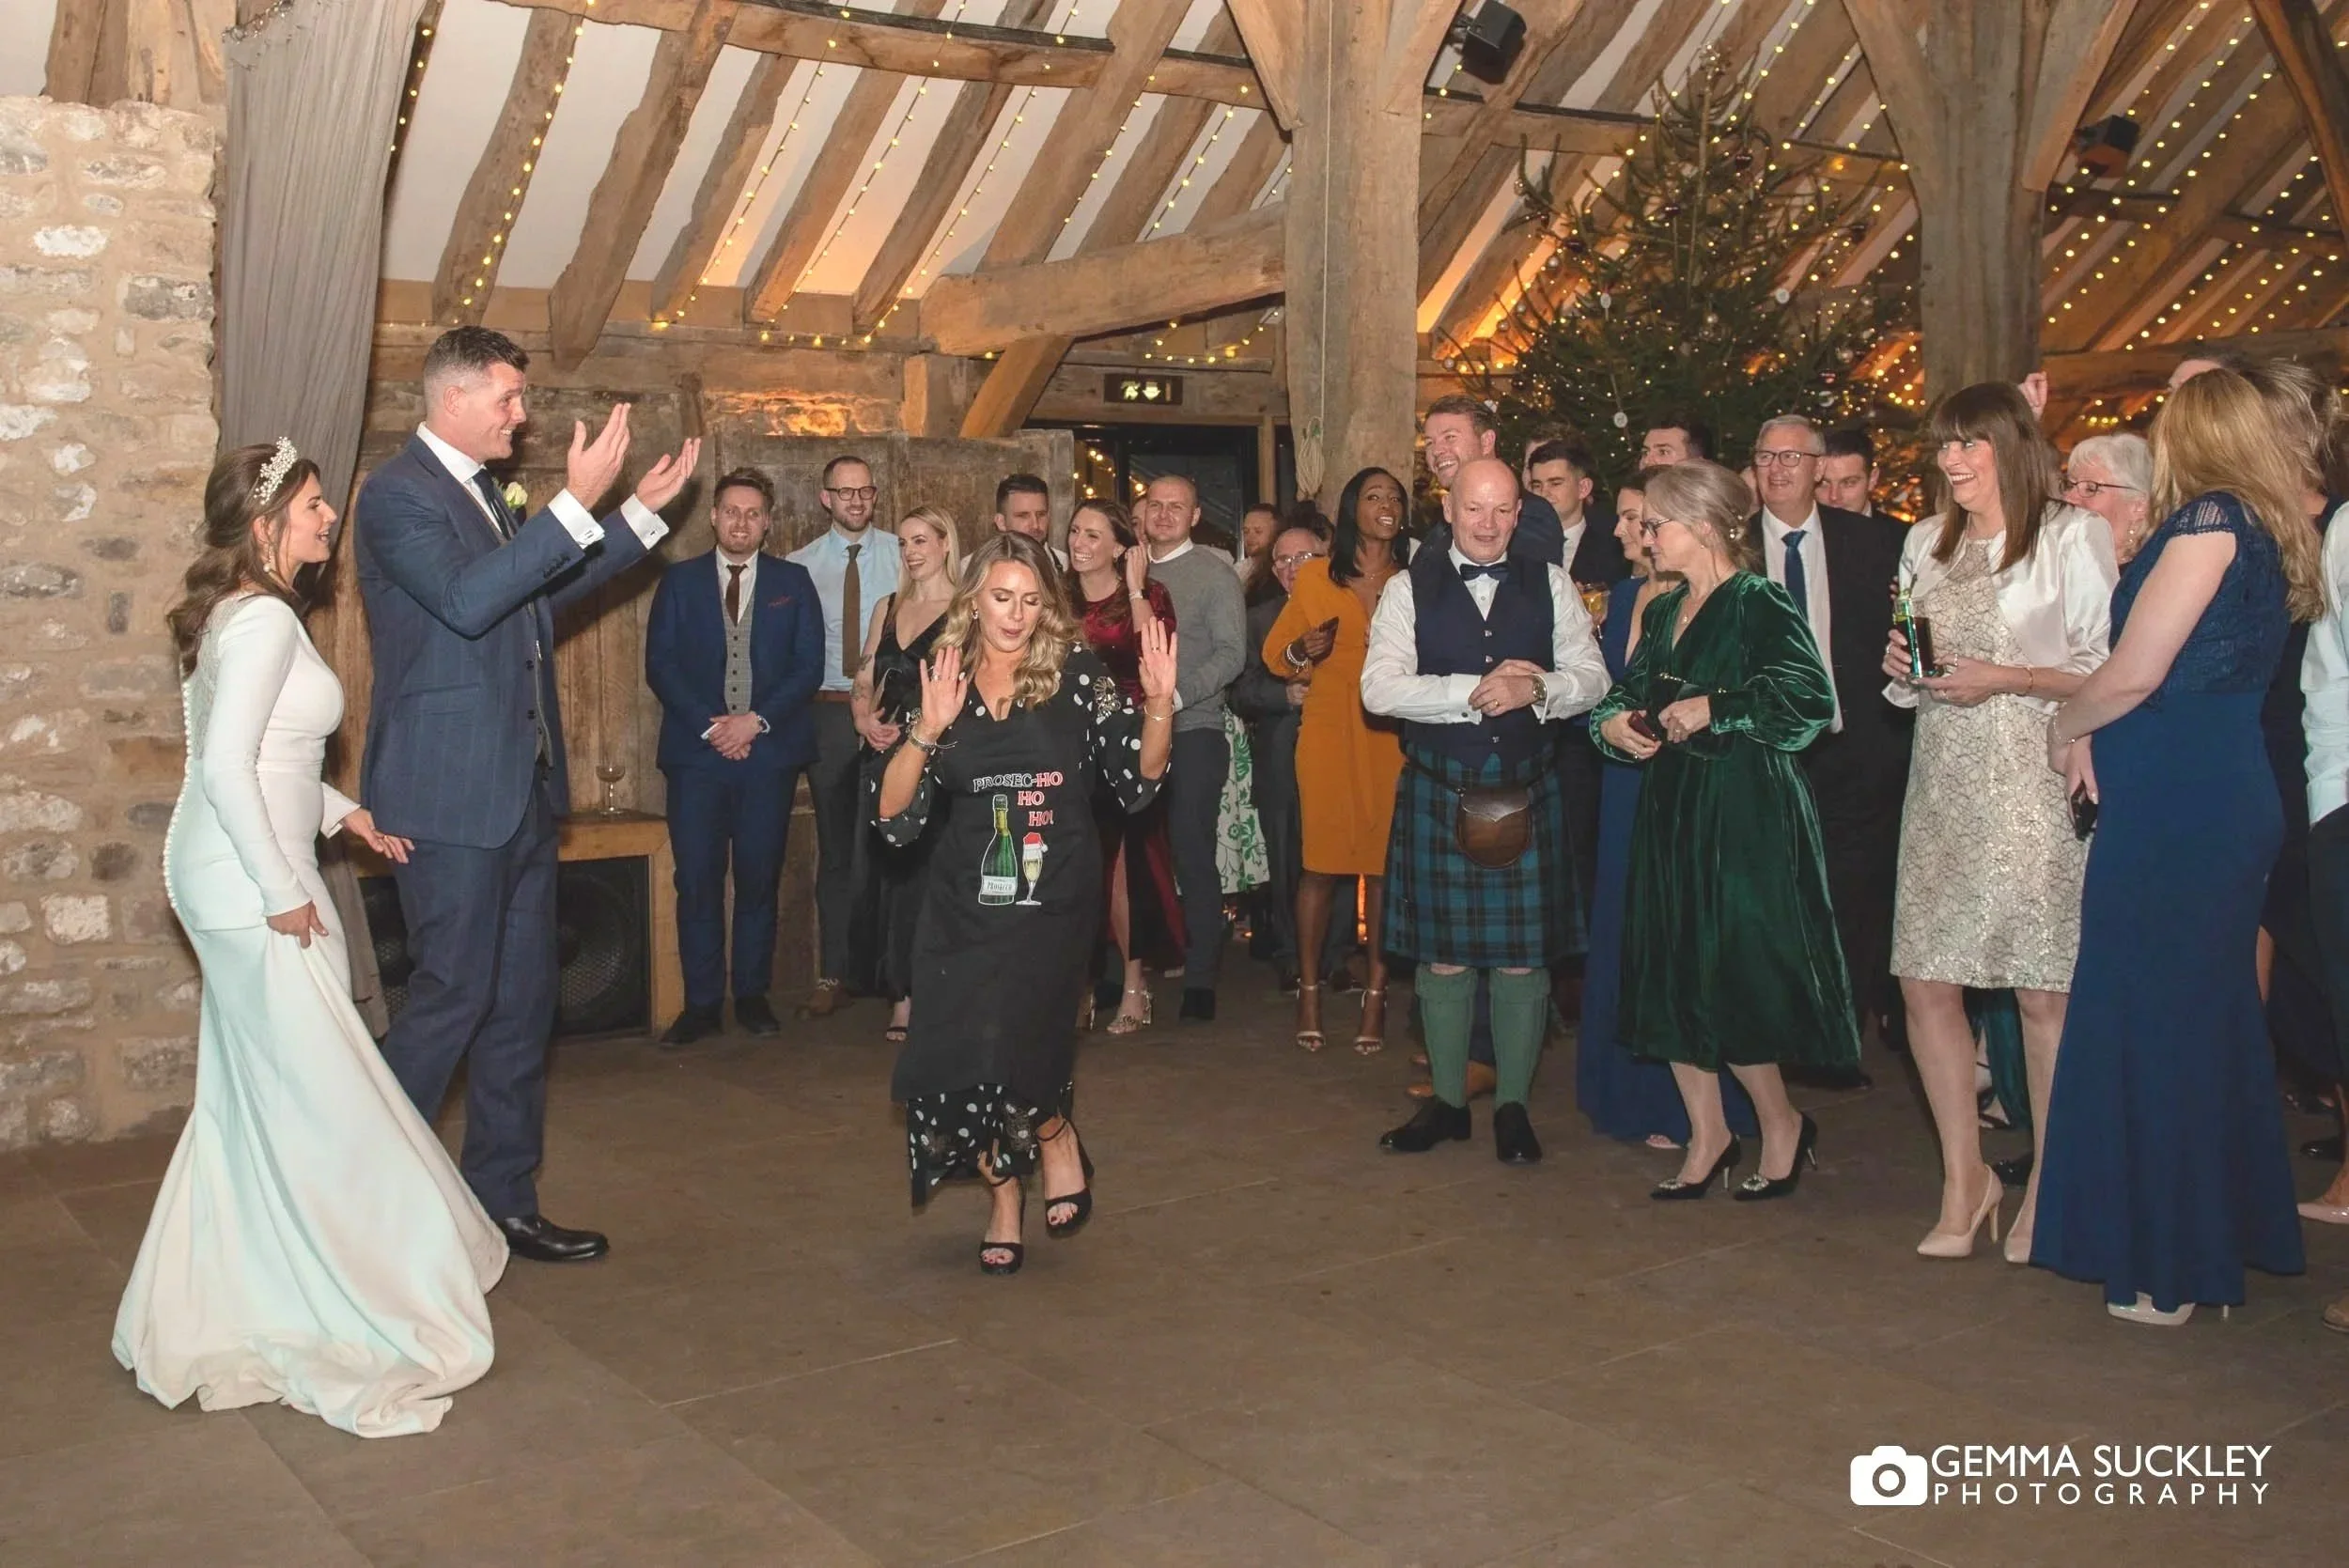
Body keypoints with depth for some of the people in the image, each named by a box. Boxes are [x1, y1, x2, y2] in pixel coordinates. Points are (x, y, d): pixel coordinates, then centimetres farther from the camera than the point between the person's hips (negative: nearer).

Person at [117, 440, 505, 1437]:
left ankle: (211, 1305, 30)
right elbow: (226, 767, -24)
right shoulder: (265, 620, -18)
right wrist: (285, 893, -20)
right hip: (250, 886, -10)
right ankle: (343, 1315, 9)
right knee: (311, 1088, -2)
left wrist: (337, 811, 15)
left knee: (250, 1095, 17)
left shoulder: (241, 615, 13)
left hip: (241, 882, 10)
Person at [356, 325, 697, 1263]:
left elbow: (547, 594, 26)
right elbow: (466, 600, -27)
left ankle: (503, 1202, 23)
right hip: (449, 796, -9)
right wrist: (578, 503, -29)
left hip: (520, 789, 9)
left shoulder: (486, 491, 15)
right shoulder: (398, 493, -12)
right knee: (452, 999, -3)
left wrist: (645, 511, 20)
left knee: (521, 1002, 12)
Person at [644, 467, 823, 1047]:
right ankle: (701, 1004, 5)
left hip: (770, 750, 0)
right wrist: (710, 724, -10)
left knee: (759, 879, 4)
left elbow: (809, 666, 2)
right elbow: (660, 665, 2)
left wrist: (756, 720, -10)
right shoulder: (679, 581, 10)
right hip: (696, 750, 0)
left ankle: (753, 996, 15)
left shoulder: (793, 582, 10)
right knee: (697, 881, -2)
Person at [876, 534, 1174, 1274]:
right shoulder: (941, 684, 3)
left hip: (1054, 899, -3)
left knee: (1008, 1042, -16)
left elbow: (1137, 783, -4)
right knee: (959, 1053, 2)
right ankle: (1006, 1197, 29)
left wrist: (1158, 706, -19)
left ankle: (1055, 1140, 20)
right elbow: (894, 816, -4)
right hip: (964, 901, 3)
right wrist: (926, 732, -18)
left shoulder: (1078, 676, -2)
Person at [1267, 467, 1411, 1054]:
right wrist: (1302, 651, -9)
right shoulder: (1315, 577, 7)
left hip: (1394, 736, 0)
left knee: (1384, 865, -1)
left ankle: (1376, 994, 8)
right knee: (1320, 863, -1)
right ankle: (1309, 990, 11)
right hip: (1328, 734, 0)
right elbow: (1274, 649, 11)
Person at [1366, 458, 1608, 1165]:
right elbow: (1379, 687, -11)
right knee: (1443, 953, 7)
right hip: (1438, 793, -1)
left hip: (1527, 791, 1)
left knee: (1522, 954, 4)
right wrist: (1473, 693, -20)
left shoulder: (1549, 585, 6)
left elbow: (1592, 676, 3)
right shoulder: (1409, 589, 1)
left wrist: (1537, 689, -17)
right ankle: (1447, 1100, 22)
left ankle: (1513, 1104, 18)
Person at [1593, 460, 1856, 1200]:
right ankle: (1707, 1137, 20)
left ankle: (1783, 1126, 17)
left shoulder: (1760, 604, -11)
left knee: (1732, 977, -4)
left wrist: (1711, 710, -19)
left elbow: (1812, 697, -23)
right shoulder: (1664, 611, 13)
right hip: (1670, 811, 8)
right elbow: (1628, 692, 18)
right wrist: (1613, 723, -4)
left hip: (1742, 813, -8)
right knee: (1672, 977, 8)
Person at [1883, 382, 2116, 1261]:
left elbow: (2108, 670, -4)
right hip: (1943, 784, 5)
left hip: (2035, 785, -5)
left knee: (2044, 991, -4)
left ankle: (2047, 1190, 11)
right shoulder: (1926, 543, 17)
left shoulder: (2074, 537, 0)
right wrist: (1901, 666, 1)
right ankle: (1965, 1181, 15)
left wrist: (2007, 678, -15)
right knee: (1925, 983, 1)